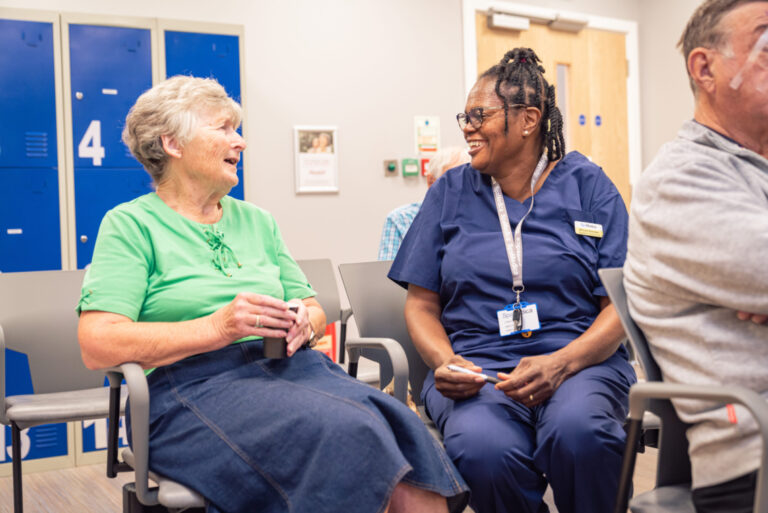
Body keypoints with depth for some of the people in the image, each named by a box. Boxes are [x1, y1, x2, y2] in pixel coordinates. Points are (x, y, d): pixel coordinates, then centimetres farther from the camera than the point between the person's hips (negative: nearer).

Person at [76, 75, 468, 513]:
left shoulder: (257, 221, 22)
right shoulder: (130, 225, 4)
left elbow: (314, 309, 22)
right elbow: (97, 345, -8)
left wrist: (303, 322, -3)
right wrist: (217, 327, -17)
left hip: (291, 367, 5)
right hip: (196, 383, -5)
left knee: (406, 434, -26)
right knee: (349, 436, -33)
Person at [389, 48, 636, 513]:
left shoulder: (588, 186, 8)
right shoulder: (450, 193, 13)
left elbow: (621, 304, 1)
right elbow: (422, 304, 12)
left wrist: (561, 362, -17)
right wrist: (446, 362, -9)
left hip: (579, 359, 0)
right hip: (476, 366, 1)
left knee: (578, 433, -36)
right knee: (484, 449, -33)